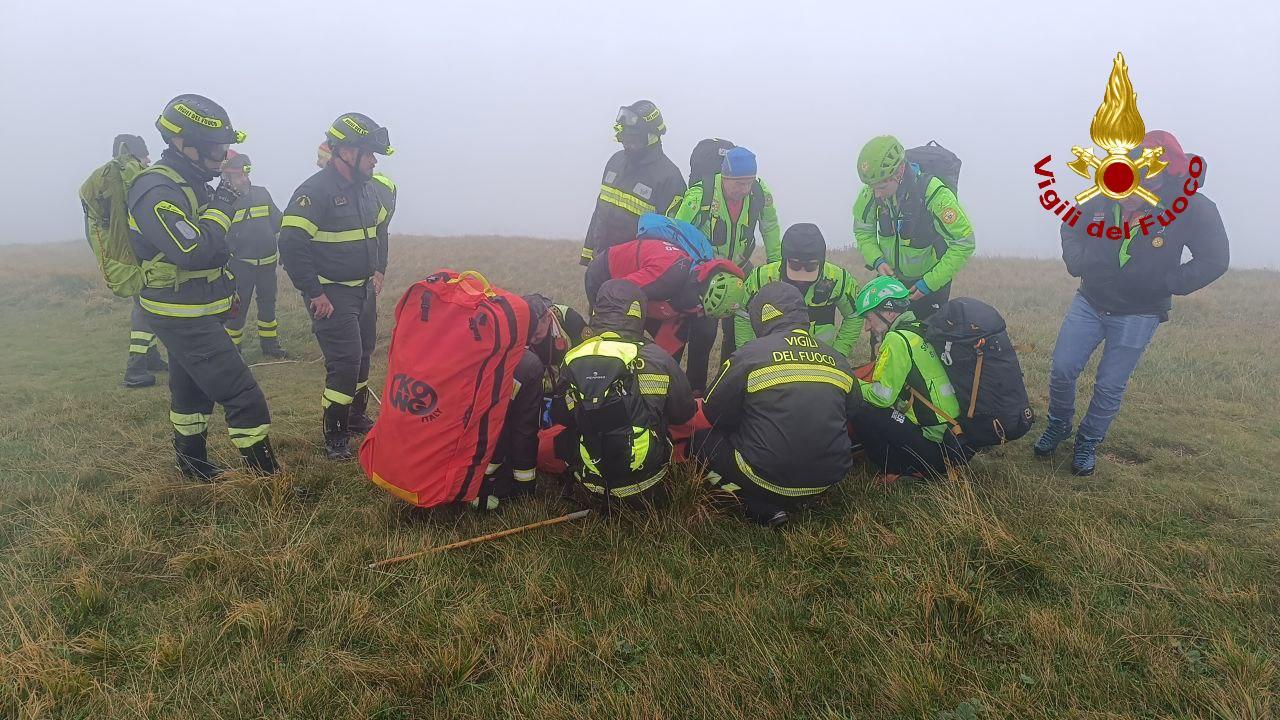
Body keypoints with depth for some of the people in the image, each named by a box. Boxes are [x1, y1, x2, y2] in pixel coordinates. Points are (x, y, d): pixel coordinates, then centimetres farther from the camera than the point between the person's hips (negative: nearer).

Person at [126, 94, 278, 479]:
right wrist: (222, 207, -20)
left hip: (190, 314, 10)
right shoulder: (157, 192, -21)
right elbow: (193, 251, -31)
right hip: (183, 318, -10)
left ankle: (193, 465, 39)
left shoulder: (188, 184, 9)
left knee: (193, 389, 23)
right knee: (244, 397, -11)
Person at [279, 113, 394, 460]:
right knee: (344, 362, -11)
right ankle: (335, 436, 3)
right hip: (331, 295, -8)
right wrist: (314, 293, -20)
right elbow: (291, 246, -23)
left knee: (363, 356, 17)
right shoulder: (315, 191, -18)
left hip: (364, 290, 8)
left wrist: (378, 270, 17)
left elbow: (380, 229, 25)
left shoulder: (365, 189, 8)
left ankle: (356, 418, 35)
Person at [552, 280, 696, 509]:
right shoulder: (657, 358, -13)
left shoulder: (574, 360, -8)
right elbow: (683, 413, 2)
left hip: (593, 488, 1)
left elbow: (560, 417, 7)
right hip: (645, 488, 0)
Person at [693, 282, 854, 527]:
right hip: (827, 480, 6)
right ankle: (790, 504, 12)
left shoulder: (749, 355, -10)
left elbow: (714, 415, -1)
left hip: (767, 478, -6)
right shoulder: (838, 360, 5)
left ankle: (763, 509, -1)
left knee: (701, 439, 15)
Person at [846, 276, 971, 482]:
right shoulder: (920, 330, 13)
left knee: (860, 412, -11)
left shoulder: (897, 339, -13)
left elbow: (883, 396, -15)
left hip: (937, 441, -9)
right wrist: (859, 383, 15)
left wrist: (854, 385, 2)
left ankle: (894, 472, -2)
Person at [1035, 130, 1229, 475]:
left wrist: (1164, 284, -21)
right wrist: (1077, 262, -9)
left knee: (1110, 387, 4)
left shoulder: (1191, 208, -18)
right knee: (1062, 369, 0)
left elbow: (1214, 260, -10)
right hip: (1089, 302, 2)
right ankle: (1058, 426, 25)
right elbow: (1071, 229, 8)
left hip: (1138, 315, -2)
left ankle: (1088, 442, 25)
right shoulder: (1102, 201, -12)